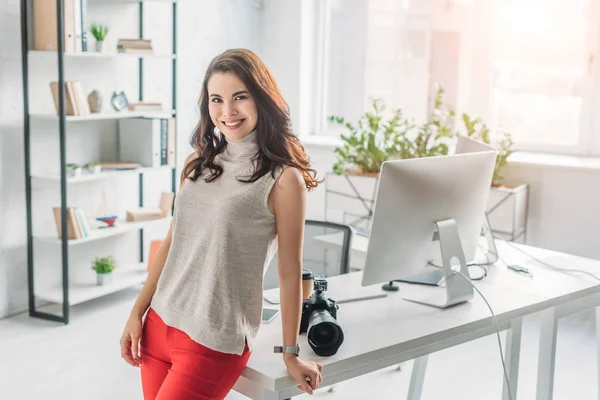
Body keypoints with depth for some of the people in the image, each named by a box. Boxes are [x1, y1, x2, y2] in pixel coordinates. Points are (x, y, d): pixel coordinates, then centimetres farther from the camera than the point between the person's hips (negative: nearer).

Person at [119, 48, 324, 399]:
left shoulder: (283, 179, -11)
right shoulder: (199, 164, 6)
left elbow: (290, 273, -7)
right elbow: (171, 243, 12)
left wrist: (291, 355, -1)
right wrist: (137, 313, 10)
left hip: (214, 342, -6)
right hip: (159, 324, 6)